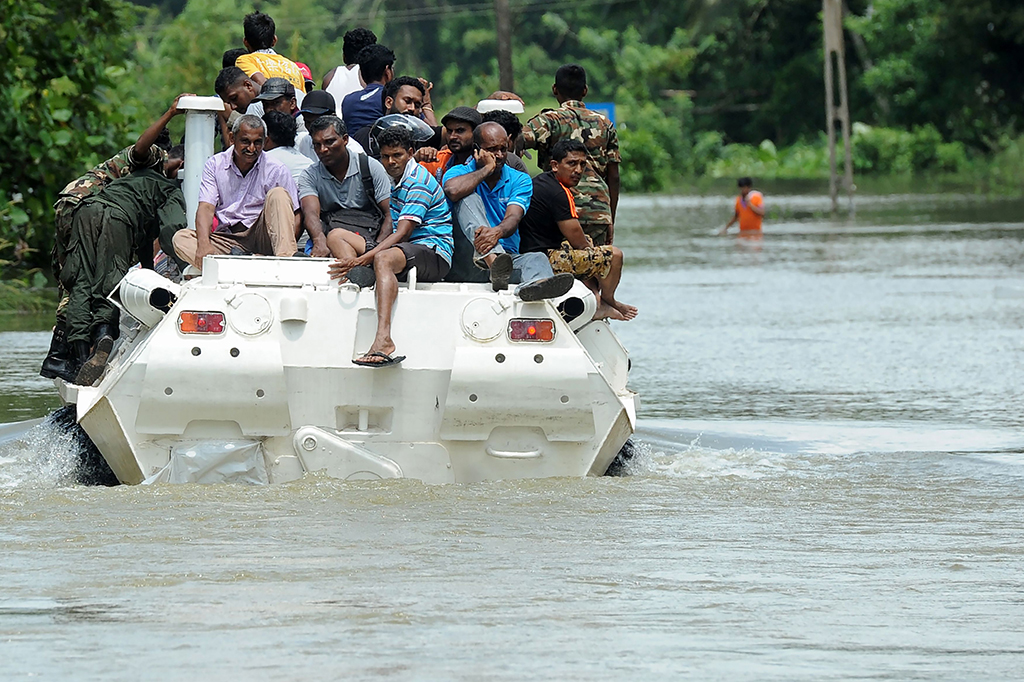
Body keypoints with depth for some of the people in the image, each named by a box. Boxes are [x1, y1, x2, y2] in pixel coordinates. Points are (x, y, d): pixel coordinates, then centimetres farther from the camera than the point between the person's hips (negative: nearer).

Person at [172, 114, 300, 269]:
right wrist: (204, 245, -23)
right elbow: (206, 208, -3)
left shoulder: (277, 170, 3)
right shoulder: (215, 164, 8)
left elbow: (294, 216, -1)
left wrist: (287, 249, -23)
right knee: (181, 239, -22)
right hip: (228, 240, 1)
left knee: (278, 194, -22)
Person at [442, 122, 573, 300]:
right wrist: (487, 169, -6)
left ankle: (535, 284, -70)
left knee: (537, 259, -29)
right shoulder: (460, 172, 7)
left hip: (508, 256, 2)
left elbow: (513, 218, -9)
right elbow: (453, 191, -21)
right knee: (469, 197, -20)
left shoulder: (520, 180, 11)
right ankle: (493, 260, -46)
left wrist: (497, 232, -34)